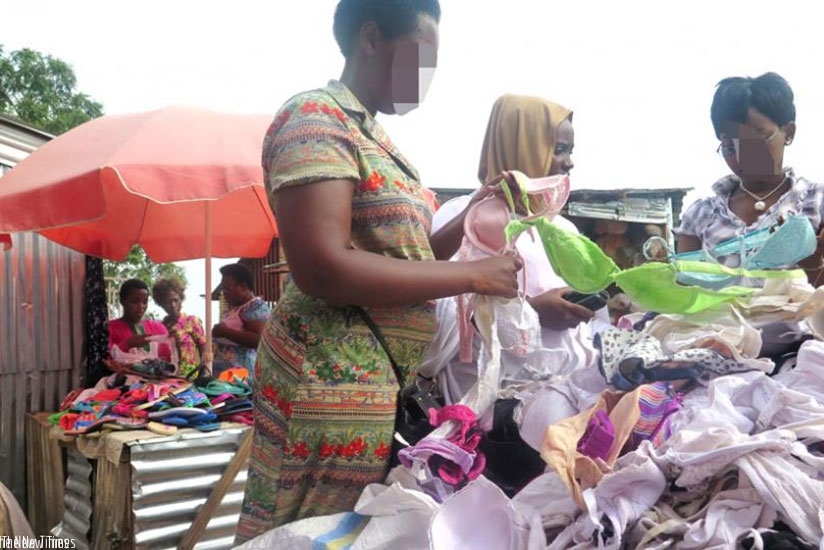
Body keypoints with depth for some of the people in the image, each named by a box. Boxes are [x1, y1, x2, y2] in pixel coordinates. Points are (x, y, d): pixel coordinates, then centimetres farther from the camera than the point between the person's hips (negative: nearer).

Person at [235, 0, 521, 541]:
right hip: (335, 380, -9)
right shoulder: (314, 118, -12)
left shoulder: (374, 135, 15)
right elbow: (323, 270, -24)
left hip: (383, 382, 9)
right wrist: (473, 275, -18)